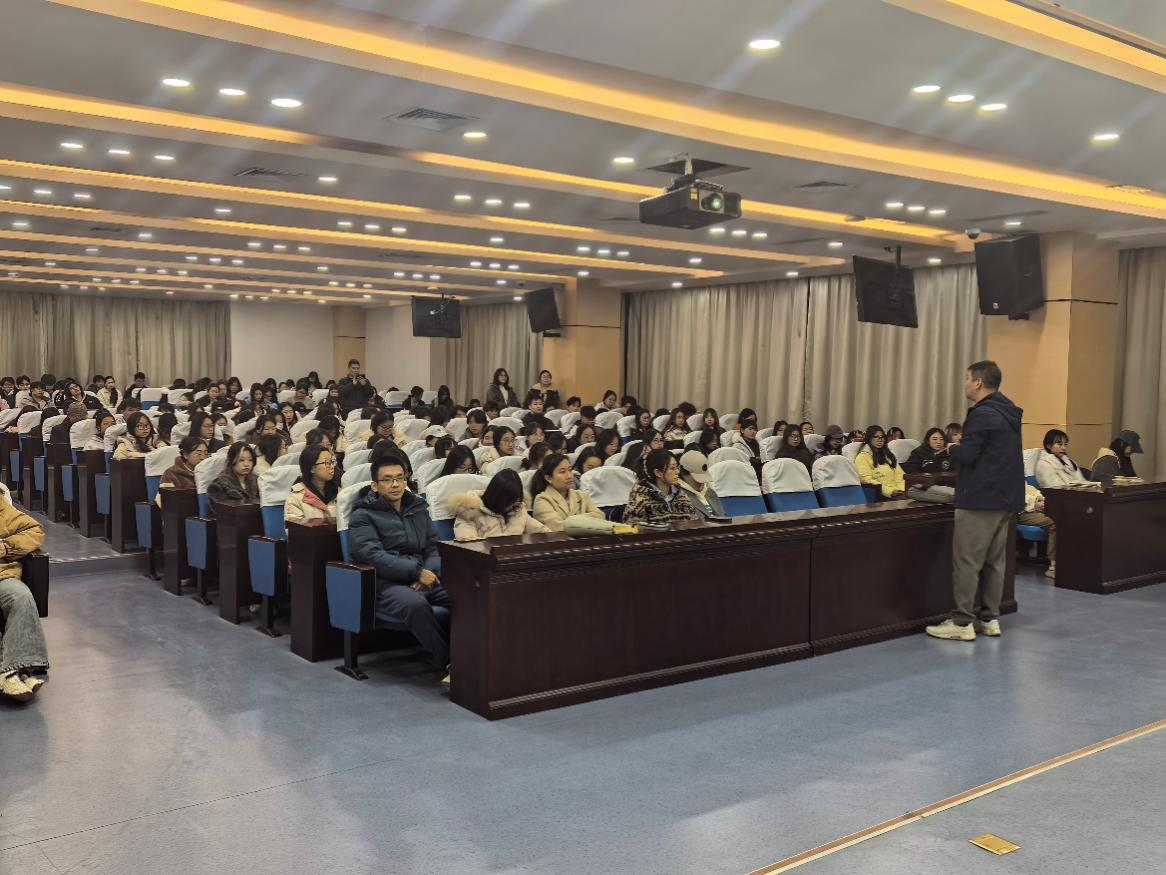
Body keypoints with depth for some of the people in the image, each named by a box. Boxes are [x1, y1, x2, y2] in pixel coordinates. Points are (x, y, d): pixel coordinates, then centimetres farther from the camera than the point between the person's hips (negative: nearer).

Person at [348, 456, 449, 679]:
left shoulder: (418, 507, 21)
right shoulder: (363, 515, 5)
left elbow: (434, 545, 17)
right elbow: (372, 555, -10)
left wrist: (430, 572, -7)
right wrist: (416, 572, -17)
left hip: (424, 579, 5)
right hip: (386, 584, -5)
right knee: (416, 604, -39)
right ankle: (448, 663, -30)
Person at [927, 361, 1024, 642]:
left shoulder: (983, 414, -16)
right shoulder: (1009, 413, 14)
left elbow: (966, 455, -19)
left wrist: (952, 449, 0)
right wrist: (962, 449, 16)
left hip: (979, 500, -9)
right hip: (1005, 498, 9)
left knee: (967, 561, -4)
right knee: (994, 561, 12)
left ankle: (963, 623, -2)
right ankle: (990, 618, 17)